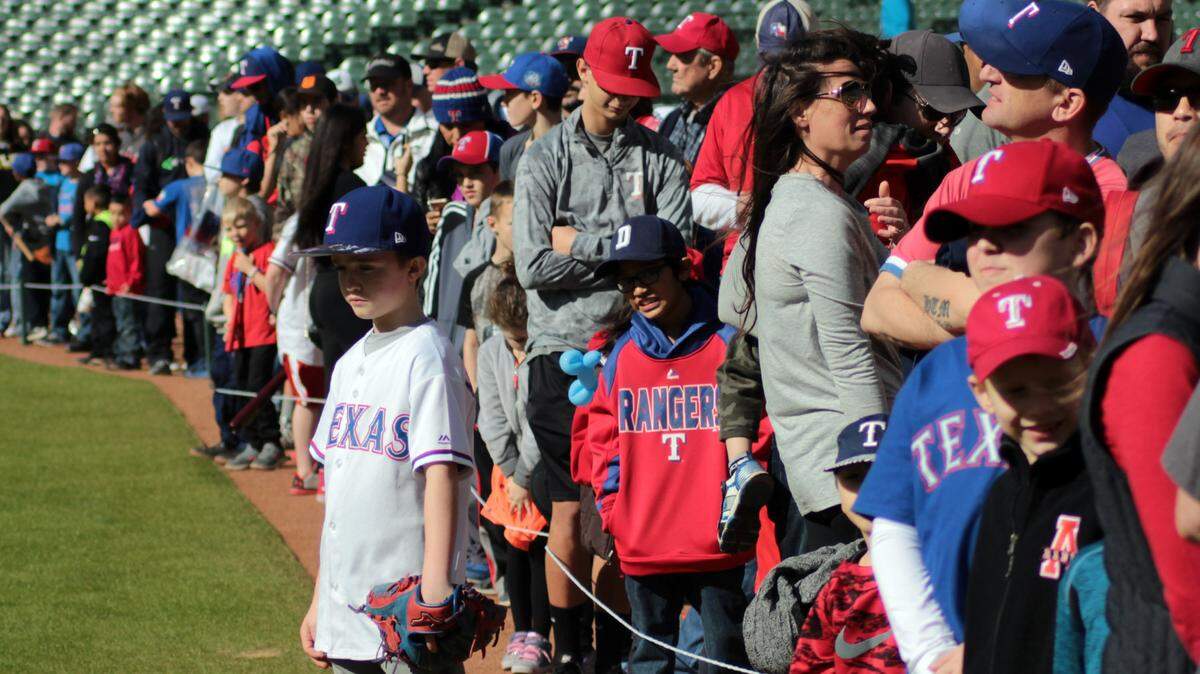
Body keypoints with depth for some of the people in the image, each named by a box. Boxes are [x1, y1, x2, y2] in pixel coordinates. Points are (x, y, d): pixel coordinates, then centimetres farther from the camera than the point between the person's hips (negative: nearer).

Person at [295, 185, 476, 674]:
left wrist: (435, 588, -27)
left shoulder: (425, 357, -9)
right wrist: (319, 601, 18)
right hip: (345, 610, 8)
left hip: (408, 607, -8)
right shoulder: (350, 363, 15)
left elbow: (441, 473, -18)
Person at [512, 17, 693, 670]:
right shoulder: (544, 159, 4)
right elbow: (534, 267, -7)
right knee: (571, 506, 3)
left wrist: (581, 243, -9)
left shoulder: (659, 155, 6)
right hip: (564, 348, -1)